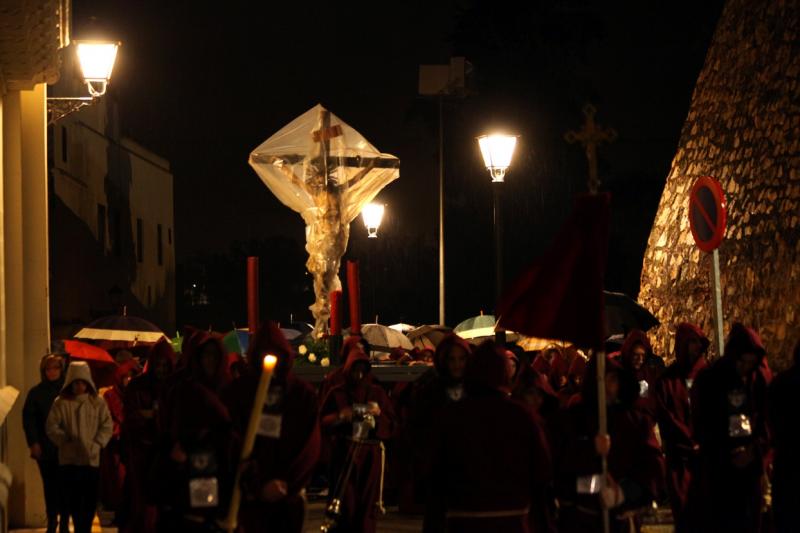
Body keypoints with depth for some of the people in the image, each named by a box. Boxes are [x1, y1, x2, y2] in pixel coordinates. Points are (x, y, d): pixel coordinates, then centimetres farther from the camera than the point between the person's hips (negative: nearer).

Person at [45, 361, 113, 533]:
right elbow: (52, 427, 0)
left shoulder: (98, 402, 3)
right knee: (71, 499, 2)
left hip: (91, 459, 0)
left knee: (90, 499, 1)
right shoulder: (61, 403, 2)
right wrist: (66, 441, -11)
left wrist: (97, 444, -10)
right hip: (68, 459, 0)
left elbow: (107, 425, 2)